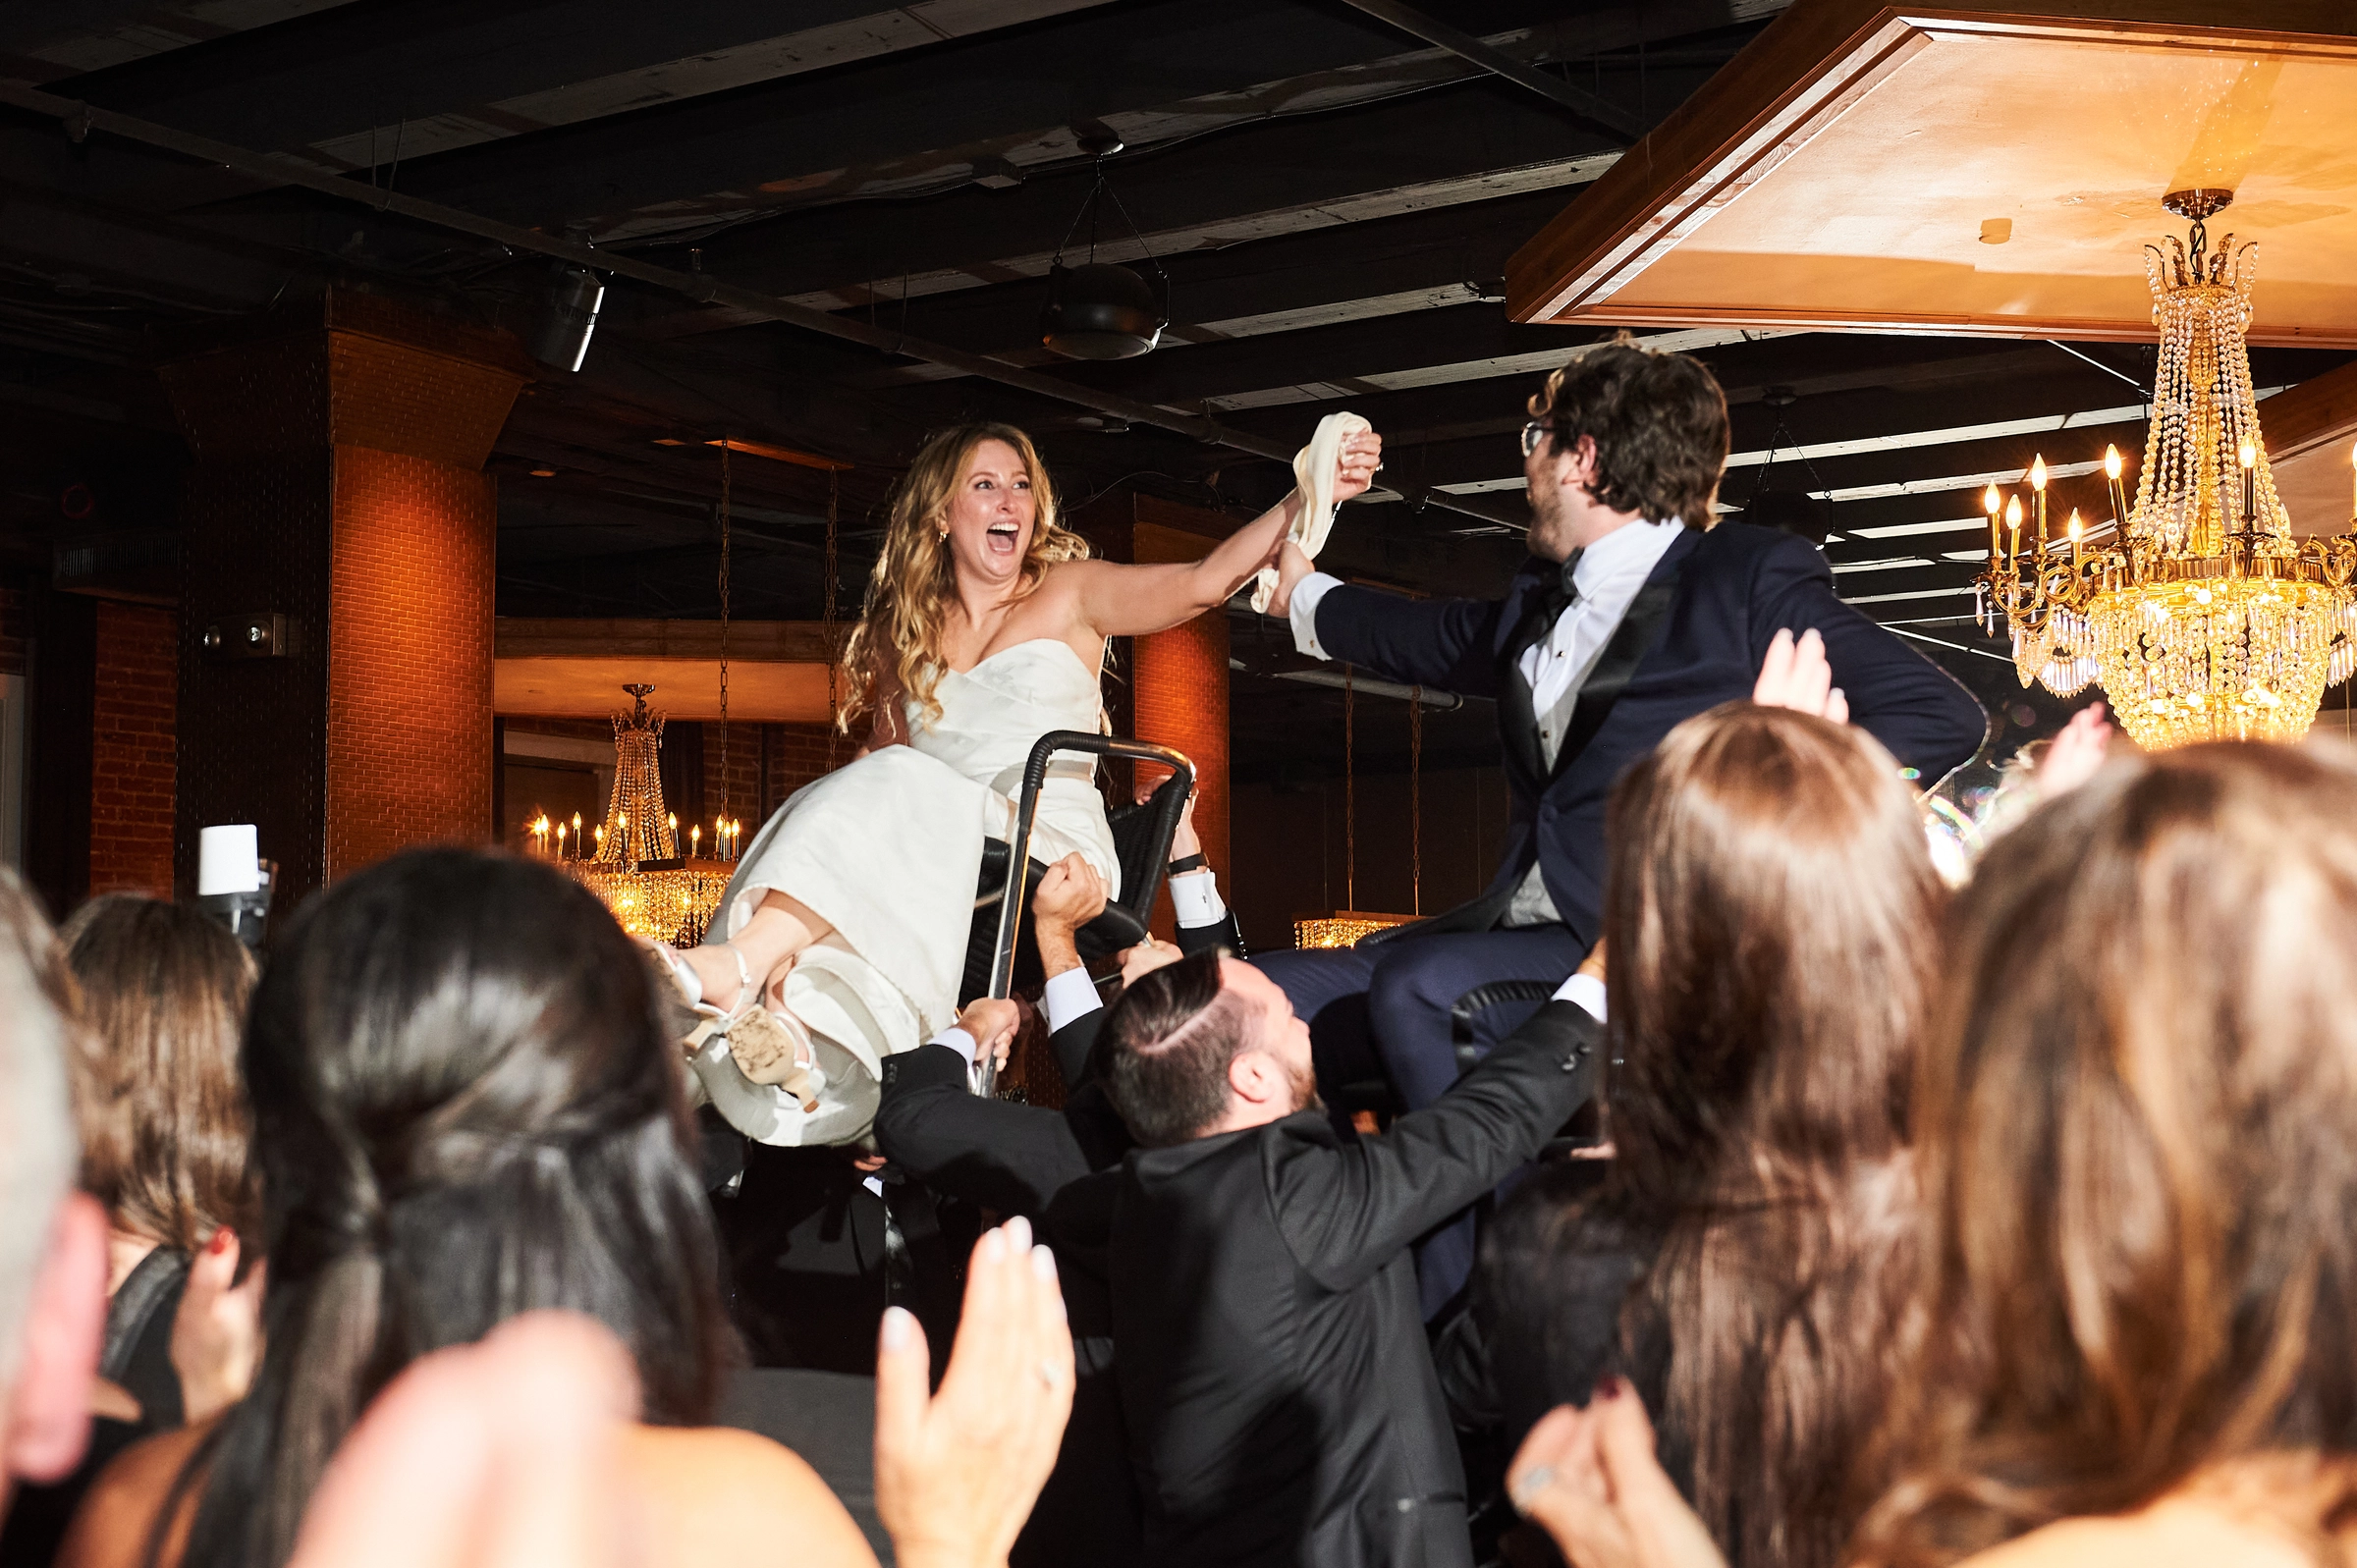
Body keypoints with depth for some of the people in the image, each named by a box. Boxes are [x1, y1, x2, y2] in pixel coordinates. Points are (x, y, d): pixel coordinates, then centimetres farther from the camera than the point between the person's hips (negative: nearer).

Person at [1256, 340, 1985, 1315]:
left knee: (1415, 987, -32)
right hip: (1518, 927, 8)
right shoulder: (1533, 610, 21)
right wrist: (1306, 596, 58)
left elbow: (1943, 716, -5)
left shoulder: (1749, 578, 0)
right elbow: (1430, 639, 43)